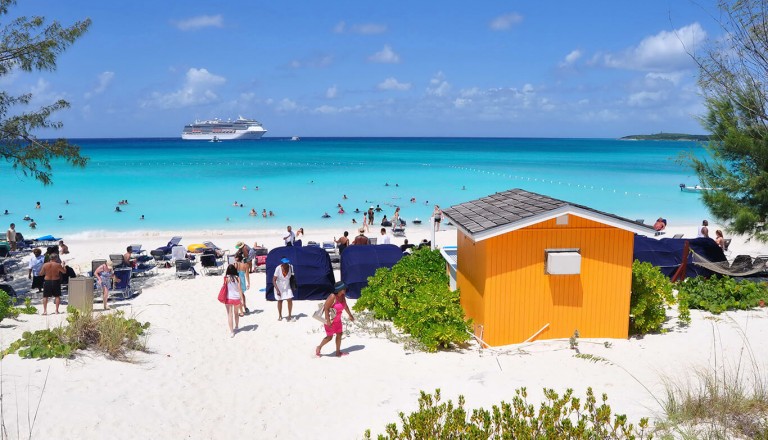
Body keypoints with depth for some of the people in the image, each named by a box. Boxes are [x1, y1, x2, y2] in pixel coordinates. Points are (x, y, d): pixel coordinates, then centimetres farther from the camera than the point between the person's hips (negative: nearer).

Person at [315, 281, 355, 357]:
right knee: (329, 337, 2)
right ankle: (319, 348, 24)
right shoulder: (332, 297, -26)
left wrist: (350, 315, 25)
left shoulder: (343, 296, -1)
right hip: (330, 320, -8)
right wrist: (328, 321, -28)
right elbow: (326, 308, -25)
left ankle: (338, 352, 21)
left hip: (337, 320, 8)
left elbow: (345, 306, 16)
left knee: (339, 334, 9)